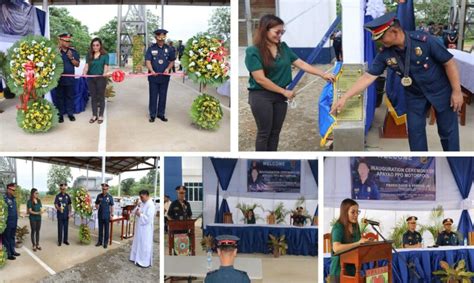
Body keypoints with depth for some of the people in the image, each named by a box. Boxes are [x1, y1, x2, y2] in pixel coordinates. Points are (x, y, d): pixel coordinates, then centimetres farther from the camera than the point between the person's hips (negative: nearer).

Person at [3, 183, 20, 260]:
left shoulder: (13, 198, 9)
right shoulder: (5, 198, -18)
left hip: (14, 222, 8)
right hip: (8, 222, -8)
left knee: (12, 237, 18)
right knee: (7, 238, 2)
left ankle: (12, 251, 30)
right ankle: (8, 254, 8)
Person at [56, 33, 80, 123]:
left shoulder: (73, 51, 4)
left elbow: (77, 64, 3)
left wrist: (71, 58, -14)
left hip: (70, 78, 2)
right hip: (59, 78, -2)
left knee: (70, 96, 8)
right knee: (60, 96, 6)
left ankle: (70, 113, 15)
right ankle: (60, 114, 12)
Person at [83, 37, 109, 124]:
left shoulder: (105, 55, 0)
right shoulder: (89, 55, 9)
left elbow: (106, 66, -7)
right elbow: (87, 65, 0)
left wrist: (105, 73, -27)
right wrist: (84, 72, -19)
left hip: (101, 78, -3)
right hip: (91, 78, 3)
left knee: (101, 97, 4)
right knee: (93, 97, 10)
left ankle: (101, 116, 13)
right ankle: (94, 115, 19)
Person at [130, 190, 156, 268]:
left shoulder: (150, 205, -20)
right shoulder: (142, 203, 9)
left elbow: (148, 218, -26)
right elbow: (134, 212, 12)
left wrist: (140, 215, -19)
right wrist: (136, 211, -9)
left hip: (146, 229, -9)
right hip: (139, 227, 9)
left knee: (145, 245, -1)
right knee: (138, 243, 19)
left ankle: (145, 262, 8)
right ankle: (138, 258, 33)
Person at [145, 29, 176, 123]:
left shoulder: (169, 49, 3)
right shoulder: (151, 48, -3)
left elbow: (172, 61, 10)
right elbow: (148, 61, -9)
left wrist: (168, 68, -9)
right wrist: (152, 70, -26)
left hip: (164, 76, 2)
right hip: (153, 76, -2)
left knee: (163, 96, 9)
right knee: (153, 96, 4)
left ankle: (161, 114, 20)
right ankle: (152, 115, 12)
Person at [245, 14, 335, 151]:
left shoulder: (283, 47, 4)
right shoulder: (253, 51, -14)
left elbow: (301, 64, 5)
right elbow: (260, 79, -17)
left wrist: (323, 74, -3)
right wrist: (284, 91, -12)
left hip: (279, 95, 6)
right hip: (261, 95, -6)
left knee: (275, 132, 10)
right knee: (264, 132, 0)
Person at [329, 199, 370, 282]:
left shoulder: (356, 226, 9)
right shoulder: (338, 227, -14)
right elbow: (336, 248, -29)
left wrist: (365, 242, -1)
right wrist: (357, 243, -33)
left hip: (353, 270, 7)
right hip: (339, 271, -7)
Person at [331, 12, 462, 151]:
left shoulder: (424, 40, -27)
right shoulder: (385, 54, -16)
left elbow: (449, 63, -19)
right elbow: (368, 77, -13)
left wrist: (457, 91, -17)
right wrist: (344, 98, -18)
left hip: (440, 91, -3)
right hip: (415, 95, 4)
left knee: (447, 130, 6)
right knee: (415, 130, 6)